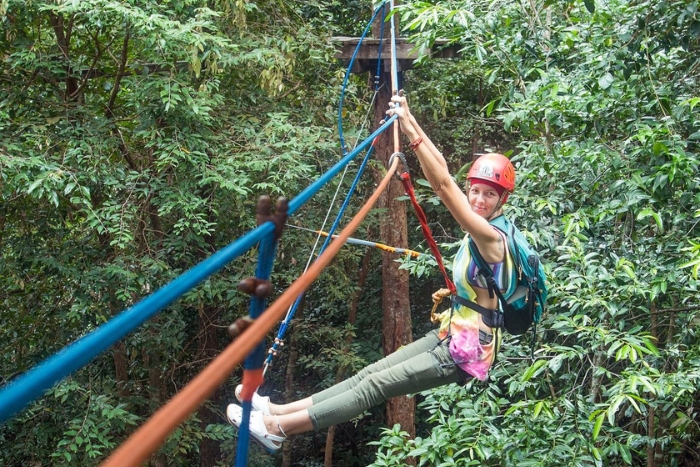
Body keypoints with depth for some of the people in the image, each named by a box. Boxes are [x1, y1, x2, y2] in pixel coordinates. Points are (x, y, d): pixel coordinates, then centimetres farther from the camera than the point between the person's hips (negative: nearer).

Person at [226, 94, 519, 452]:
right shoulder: (481, 235, 6)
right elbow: (444, 177, 8)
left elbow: (444, 185, -28)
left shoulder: (493, 239, -18)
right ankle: (279, 410, 3)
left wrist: (412, 132, -31)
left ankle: (277, 426, -7)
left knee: (376, 385, -9)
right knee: (371, 373, 3)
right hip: (451, 337, 9)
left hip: (466, 353, -8)